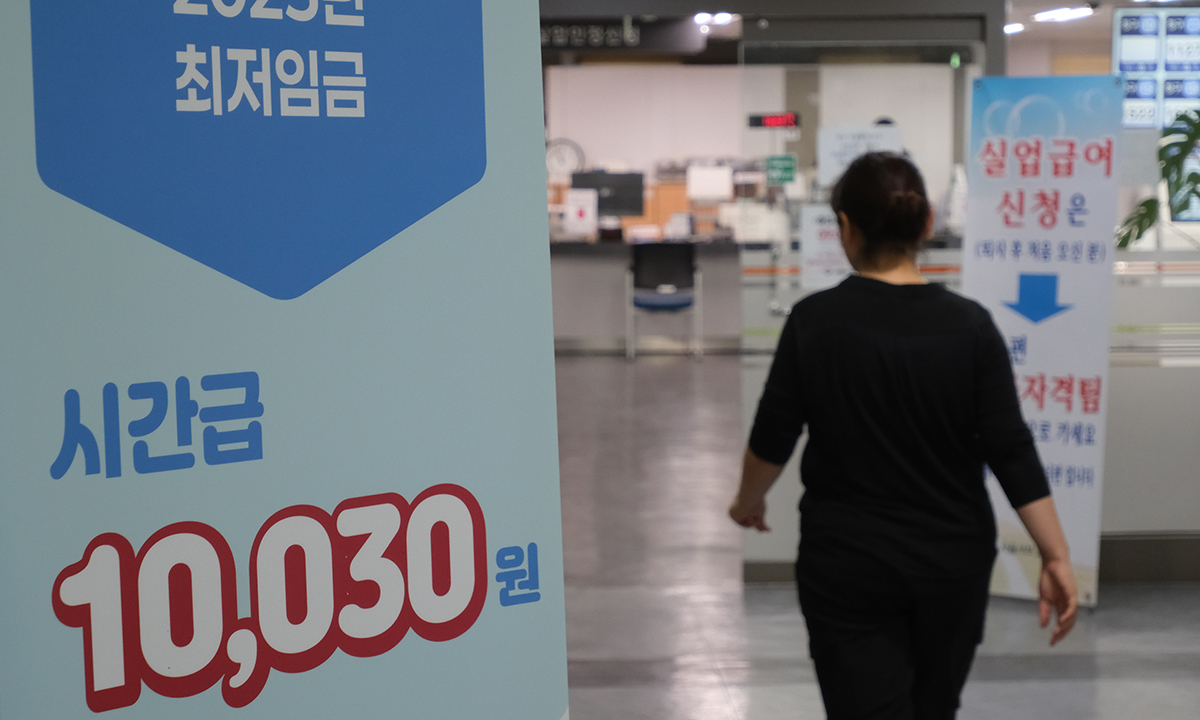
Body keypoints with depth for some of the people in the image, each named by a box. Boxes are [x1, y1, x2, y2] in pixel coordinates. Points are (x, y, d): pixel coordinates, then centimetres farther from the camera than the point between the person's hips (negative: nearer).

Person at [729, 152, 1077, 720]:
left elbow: (773, 438, -5)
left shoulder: (815, 321, -11)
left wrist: (748, 502, 14)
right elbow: (1011, 451, -10)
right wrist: (1055, 556, -5)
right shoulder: (970, 325, -8)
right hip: (952, 563, 3)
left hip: (848, 564, -3)